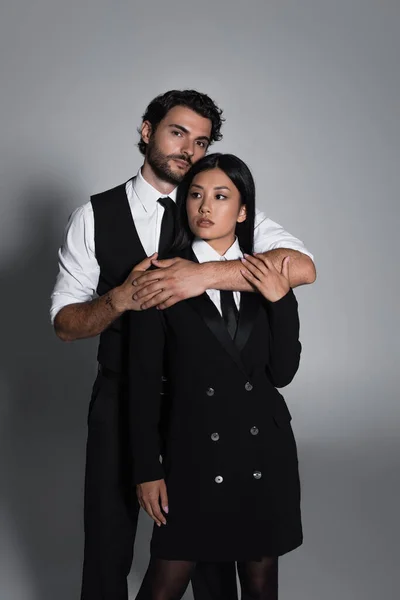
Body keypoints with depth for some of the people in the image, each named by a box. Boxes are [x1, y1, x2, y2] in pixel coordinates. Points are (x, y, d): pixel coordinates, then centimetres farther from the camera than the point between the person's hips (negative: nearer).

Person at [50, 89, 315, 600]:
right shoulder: (94, 217, -1)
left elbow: (301, 266, -19)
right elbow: (65, 323, -2)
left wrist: (205, 275, -31)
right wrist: (121, 298, -23)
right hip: (121, 400, 0)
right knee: (108, 542, 14)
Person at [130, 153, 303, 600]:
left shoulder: (266, 278, 4)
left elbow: (282, 372, 1)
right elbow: (143, 381, -4)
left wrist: (281, 302, -11)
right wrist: (146, 468, -5)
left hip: (264, 450, 3)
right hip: (193, 451, -3)